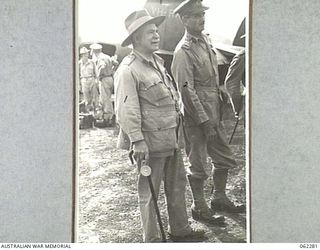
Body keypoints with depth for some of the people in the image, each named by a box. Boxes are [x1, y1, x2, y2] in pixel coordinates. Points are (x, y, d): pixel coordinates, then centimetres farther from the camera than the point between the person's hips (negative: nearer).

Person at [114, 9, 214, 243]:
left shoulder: (158, 61, 14)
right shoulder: (128, 70, -15)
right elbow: (126, 109, -19)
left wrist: (178, 131, 22)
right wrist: (137, 141, -22)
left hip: (172, 138, 9)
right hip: (151, 142, -9)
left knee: (177, 185, 18)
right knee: (149, 193, 4)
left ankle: (180, 229, 33)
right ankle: (151, 239, 17)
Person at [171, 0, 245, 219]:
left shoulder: (205, 39, 9)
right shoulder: (183, 51, -16)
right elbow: (187, 90, -18)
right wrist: (205, 122, -18)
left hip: (214, 113, 8)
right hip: (197, 115, -8)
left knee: (225, 159, 16)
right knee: (198, 164, 4)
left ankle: (219, 199, 33)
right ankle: (199, 207, 20)